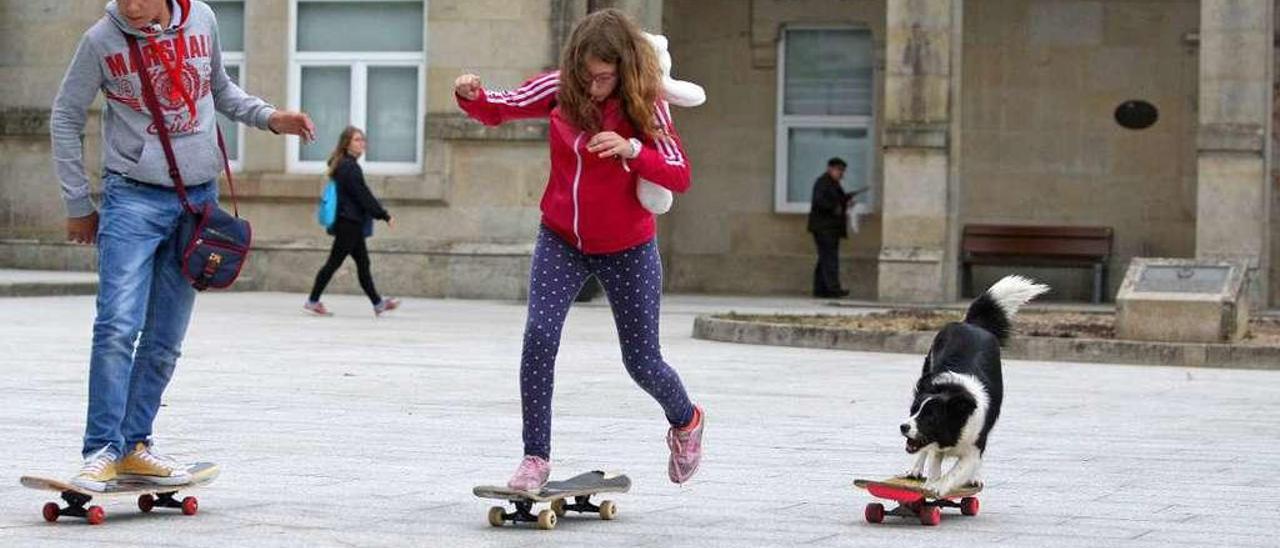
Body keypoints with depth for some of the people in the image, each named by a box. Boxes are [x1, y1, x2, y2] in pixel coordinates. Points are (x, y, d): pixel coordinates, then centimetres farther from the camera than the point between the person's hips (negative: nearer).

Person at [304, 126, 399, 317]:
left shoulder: (342, 165, 14)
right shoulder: (349, 167, -16)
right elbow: (363, 195, -17)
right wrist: (384, 215, -12)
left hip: (351, 223, 10)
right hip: (349, 222, -10)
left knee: (363, 263, 10)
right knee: (334, 262, -3)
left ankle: (378, 303, 13)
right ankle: (313, 301, 2)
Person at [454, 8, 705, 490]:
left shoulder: (644, 104, -17)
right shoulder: (561, 89, -11)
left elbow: (680, 177, -23)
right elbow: (497, 110, -2)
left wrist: (632, 150, -40)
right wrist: (470, 97, -25)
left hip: (627, 250, -2)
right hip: (561, 241, 2)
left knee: (641, 362, 6)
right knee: (539, 337, -18)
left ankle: (685, 421, 39)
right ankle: (535, 457, -8)